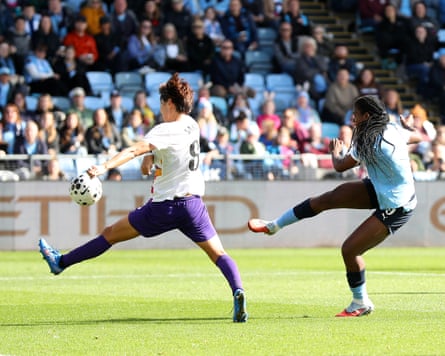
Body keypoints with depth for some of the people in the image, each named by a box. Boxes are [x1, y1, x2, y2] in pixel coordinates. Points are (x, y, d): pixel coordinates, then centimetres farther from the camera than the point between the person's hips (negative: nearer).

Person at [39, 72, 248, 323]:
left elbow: (135, 150, -28)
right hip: (193, 203, 5)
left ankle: (61, 262, 17)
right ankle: (238, 291, -25)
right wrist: (150, 157, 10)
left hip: (164, 207, -5)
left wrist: (105, 167, -37)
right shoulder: (192, 125, 10)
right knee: (218, 254, 2)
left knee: (111, 234, 7)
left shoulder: (166, 130, -13)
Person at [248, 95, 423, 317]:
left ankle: (361, 303, 10)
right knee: (328, 198, 3)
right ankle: (274, 226, 14)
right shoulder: (394, 130, -4)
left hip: (395, 208, -9)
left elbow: (340, 166, -10)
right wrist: (407, 126, 42)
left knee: (349, 249, -9)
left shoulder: (369, 143, -26)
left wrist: (335, 153, 13)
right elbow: (418, 137, 19)